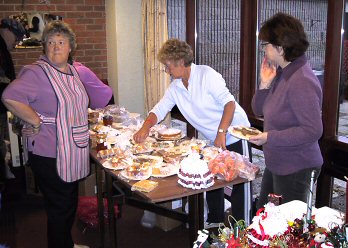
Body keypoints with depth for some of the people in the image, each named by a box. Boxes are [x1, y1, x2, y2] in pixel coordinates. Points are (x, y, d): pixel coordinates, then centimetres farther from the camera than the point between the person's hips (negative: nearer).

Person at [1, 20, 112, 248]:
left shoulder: (74, 71, 10)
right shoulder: (37, 72, -17)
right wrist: (37, 121, -25)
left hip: (74, 151, 9)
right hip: (50, 155, -9)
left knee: (70, 203, 22)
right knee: (60, 207, 4)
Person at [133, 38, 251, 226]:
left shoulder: (206, 74, -17)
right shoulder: (175, 87, 5)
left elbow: (229, 102, -22)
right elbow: (159, 110, 4)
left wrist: (221, 132, -30)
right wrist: (146, 127, -15)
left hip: (235, 135, -7)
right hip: (214, 141, 8)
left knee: (240, 183, -2)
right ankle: (215, 221, 33)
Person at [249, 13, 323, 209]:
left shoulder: (301, 82, -25)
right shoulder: (282, 74, 4)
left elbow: (313, 130, -27)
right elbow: (259, 110, 10)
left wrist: (270, 137, -26)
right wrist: (265, 84, -6)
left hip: (295, 169, -9)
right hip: (276, 163, 9)